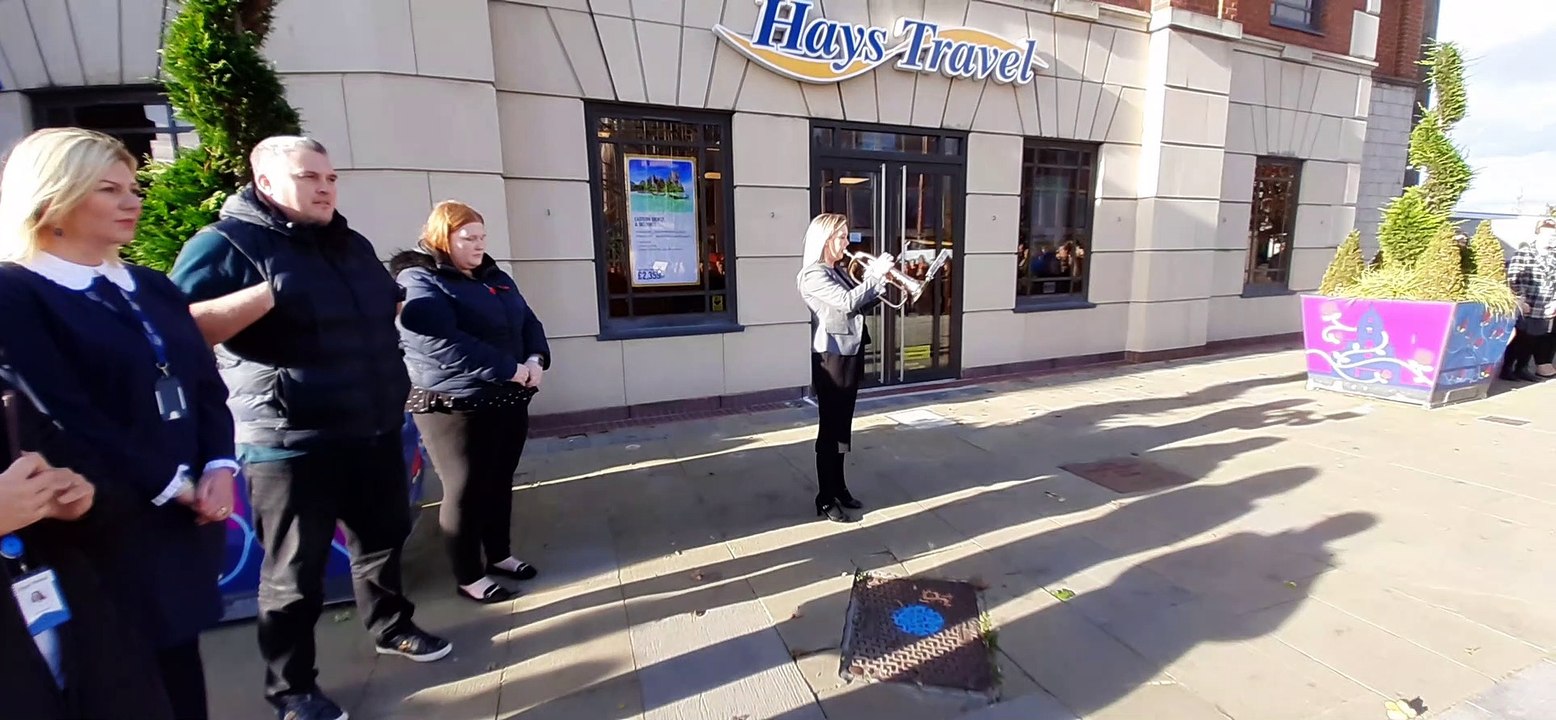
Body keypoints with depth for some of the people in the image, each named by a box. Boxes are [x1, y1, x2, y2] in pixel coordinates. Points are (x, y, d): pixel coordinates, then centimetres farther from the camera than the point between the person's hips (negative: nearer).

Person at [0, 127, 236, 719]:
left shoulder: (153, 288, 12)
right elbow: (67, 417, -16)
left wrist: (219, 467, -7)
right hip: (109, 525, -5)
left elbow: (207, 383, 7)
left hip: (187, 513, 6)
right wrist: (170, 486, -12)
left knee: (179, 660, 17)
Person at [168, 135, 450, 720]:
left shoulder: (351, 244, 14)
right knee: (294, 573, 8)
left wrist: (405, 294, 9)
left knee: (383, 537, 22)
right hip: (291, 442, -7)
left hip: (374, 430, 7)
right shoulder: (228, 243, -8)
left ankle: (391, 627, 43)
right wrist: (270, 290, -28)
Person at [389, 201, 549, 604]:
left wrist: (537, 360, -9)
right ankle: (468, 577, 21)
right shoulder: (418, 281, -12)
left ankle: (500, 554, 36)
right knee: (465, 490, 5)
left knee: (500, 483, 18)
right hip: (455, 407, -7)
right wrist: (512, 370, -24)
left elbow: (529, 322, 12)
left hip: (508, 401, 8)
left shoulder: (495, 277, 14)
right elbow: (444, 345, -25)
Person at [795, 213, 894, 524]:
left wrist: (880, 283, 2)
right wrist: (876, 274, -19)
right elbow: (847, 302, -27)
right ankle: (826, 501, 10)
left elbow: (860, 305, 16)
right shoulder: (813, 274, -14)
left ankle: (839, 489, 29)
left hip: (850, 356, 9)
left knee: (842, 428, 16)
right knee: (830, 429, -1)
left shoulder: (836, 271, 14)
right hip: (831, 359, -9)